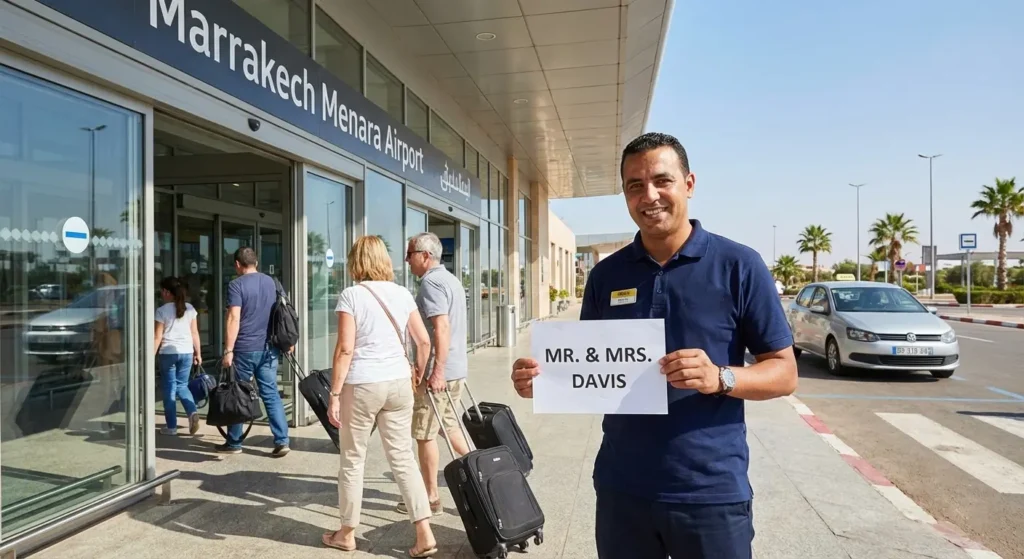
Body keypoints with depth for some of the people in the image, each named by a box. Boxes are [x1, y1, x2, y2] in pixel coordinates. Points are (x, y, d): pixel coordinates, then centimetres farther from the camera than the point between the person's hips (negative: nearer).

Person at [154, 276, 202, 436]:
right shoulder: (189, 308, 5)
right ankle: (192, 412, -8)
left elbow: (158, 337, -7)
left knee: (169, 388, 6)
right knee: (182, 385, 16)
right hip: (187, 352, 4)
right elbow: (195, 333, 6)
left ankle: (171, 426, 11)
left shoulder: (162, 310, -6)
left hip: (168, 352, -3)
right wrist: (198, 353, 13)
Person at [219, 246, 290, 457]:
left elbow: (234, 318, -16)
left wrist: (228, 350, -15)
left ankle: (234, 443, 19)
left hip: (244, 349, -5)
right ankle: (282, 441, -1)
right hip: (268, 348, 5)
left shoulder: (237, 284, -8)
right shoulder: (271, 282, 10)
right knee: (271, 394, 5)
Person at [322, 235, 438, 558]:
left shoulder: (351, 295, -7)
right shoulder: (402, 294, 5)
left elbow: (345, 349, -13)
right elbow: (424, 341, 7)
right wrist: (418, 373, 23)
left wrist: (334, 394, -9)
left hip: (362, 385, -4)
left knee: (353, 460, 11)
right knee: (403, 457, 10)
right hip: (398, 383, 4)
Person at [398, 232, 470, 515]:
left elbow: (442, 327, -25)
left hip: (438, 370, -10)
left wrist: (437, 370, -27)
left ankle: (431, 497, 12)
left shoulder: (431, 283, -15)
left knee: (425, 434, 2)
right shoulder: (451, 279, 16)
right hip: (457, 367, 10)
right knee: (450, 425, 20)